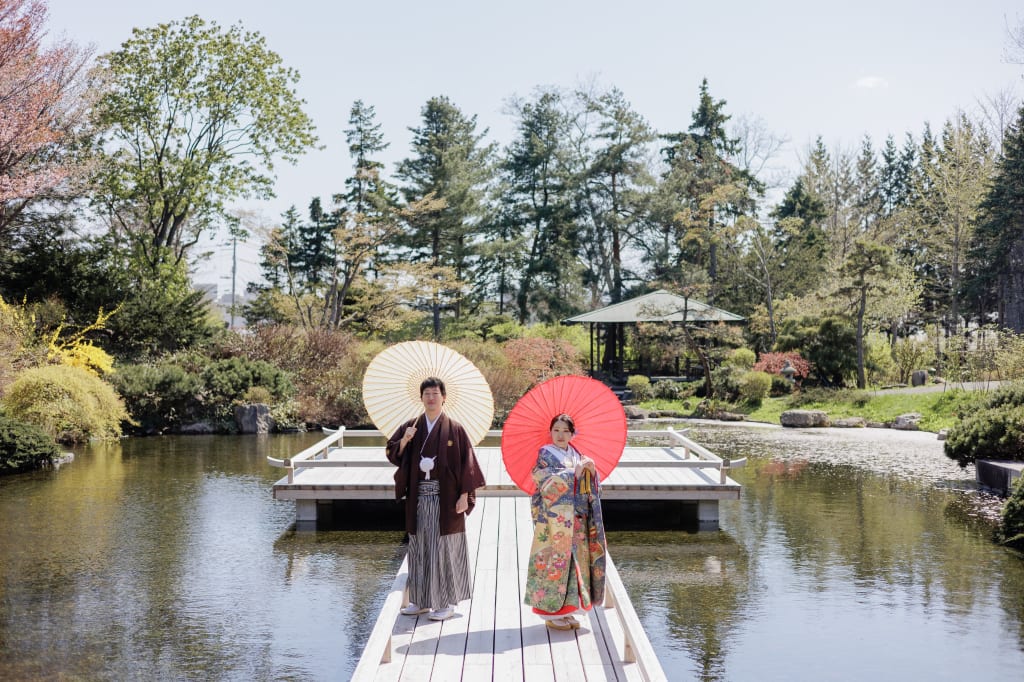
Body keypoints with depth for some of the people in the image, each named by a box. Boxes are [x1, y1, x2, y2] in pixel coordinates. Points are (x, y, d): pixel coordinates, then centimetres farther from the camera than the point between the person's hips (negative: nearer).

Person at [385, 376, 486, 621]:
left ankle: (447, 602, 11)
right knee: (419, 547, 10)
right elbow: (392, 453, 7)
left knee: (444, 547, 1)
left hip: (446, 498, -4)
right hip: (418, 498, 4)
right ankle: (422, 599, 21)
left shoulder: (455, 429, -3)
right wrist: (404, 440, -13)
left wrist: (464, 495, -10)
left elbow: (467, 463, -4)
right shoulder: (411, 427, 8)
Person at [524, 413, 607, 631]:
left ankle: (566, 610, 16)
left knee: (574, 560, 7)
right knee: (555, 561, -4)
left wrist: (591, 469, -9)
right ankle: (551, 614, 4)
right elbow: (549, 482, -18)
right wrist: (575, 471, -18)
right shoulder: (546, 454, -5)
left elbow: (590, 486, 11)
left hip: (576, 521, 6)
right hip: (554, 519, -6)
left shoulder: (576, 456, 13)